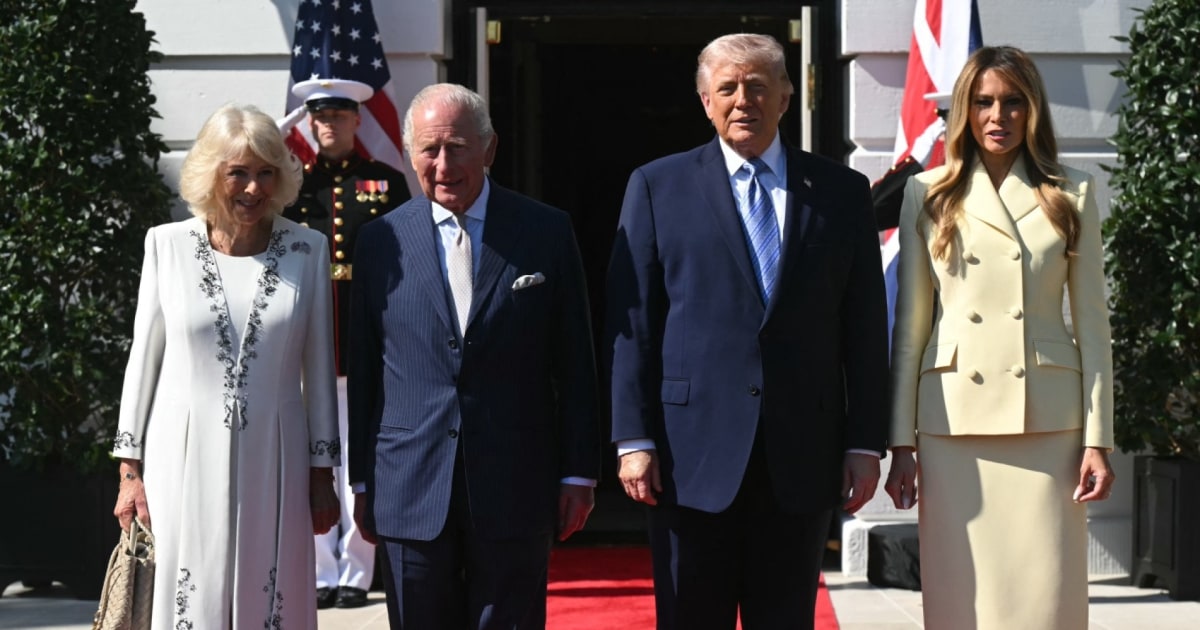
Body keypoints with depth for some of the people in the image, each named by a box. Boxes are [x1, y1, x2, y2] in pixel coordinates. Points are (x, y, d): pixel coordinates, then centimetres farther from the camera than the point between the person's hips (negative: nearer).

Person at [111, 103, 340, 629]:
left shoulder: (307, 250, 2)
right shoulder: (167, 244, 0)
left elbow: (318, 369, 6)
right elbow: (143, 358, 5)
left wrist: (322, 474, 6)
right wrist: (130, 470, 2)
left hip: (272, 462, 1)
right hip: (185, 461, 0)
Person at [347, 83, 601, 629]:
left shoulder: (547, 232, 2)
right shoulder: (380, 241, 4)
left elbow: (574, 363, 3)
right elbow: (363, 369, 8)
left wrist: (578, 473, 0)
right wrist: (362, 481, 7)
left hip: (515, 490, -1)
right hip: (410, 491, 1)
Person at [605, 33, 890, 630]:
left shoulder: (842, 192, 8)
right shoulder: (657, 187, 5)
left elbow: (864, 328, 7)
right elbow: (631, 324, 1)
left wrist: (865, 443, 1)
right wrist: (633, 439, -6)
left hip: (802, 459, 1)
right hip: (693, 455, -1)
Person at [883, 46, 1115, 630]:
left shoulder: (1071, 194, 8)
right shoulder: (928, 195, 7)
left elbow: (1092, 322, 7)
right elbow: (910, 325, 6)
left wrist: (1098, 439, 0)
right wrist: (901, 443, 2)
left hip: (1047, 421, 0)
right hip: (954, 423, 0)